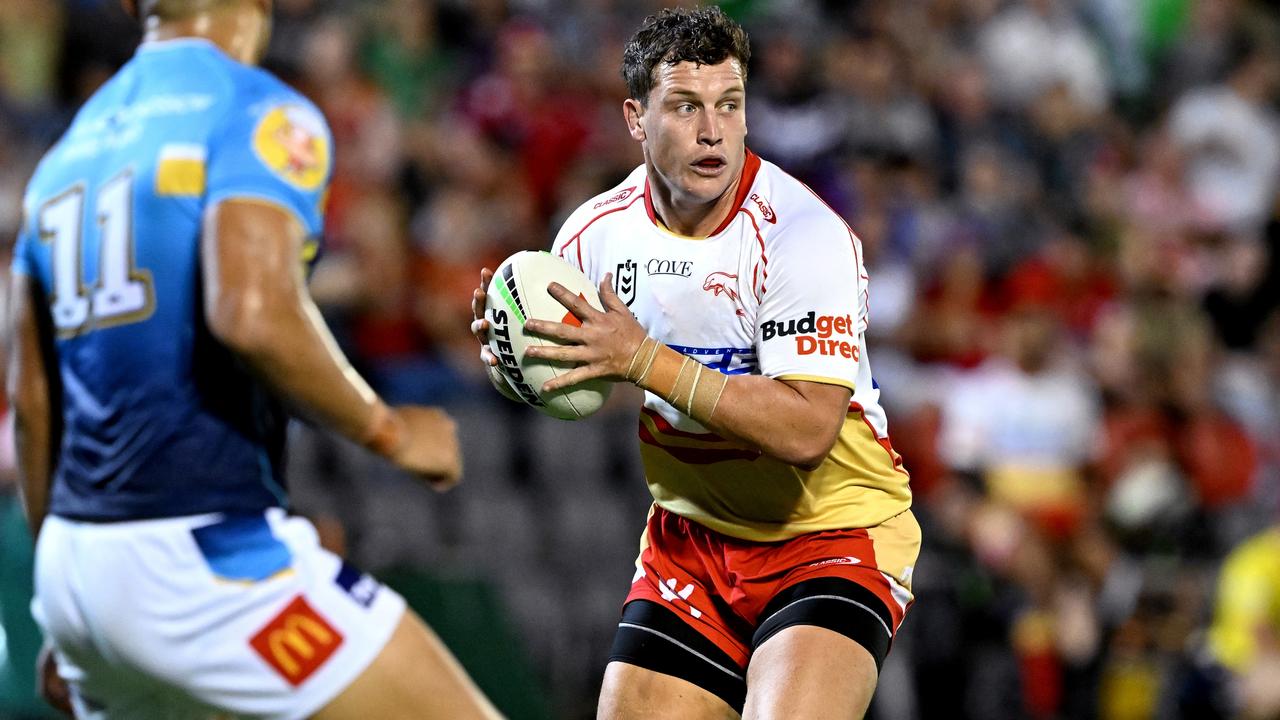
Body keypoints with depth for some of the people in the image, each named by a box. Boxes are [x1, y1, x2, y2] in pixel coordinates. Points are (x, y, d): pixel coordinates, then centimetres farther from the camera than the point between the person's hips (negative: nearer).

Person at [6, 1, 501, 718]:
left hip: (73, 555, 8)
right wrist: (389, 431, -8)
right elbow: (254, 316, -23)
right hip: (206, 551, -8)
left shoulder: (69, 148, 17)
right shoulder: (263, 115, -6)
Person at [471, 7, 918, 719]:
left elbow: (806, 432, -29)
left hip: (832, 534, -5)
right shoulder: (597, 233, -3)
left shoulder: (805, 233, -20)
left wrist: (642, 359, -32)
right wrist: (516, 365, -12)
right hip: (690, 536, 6)